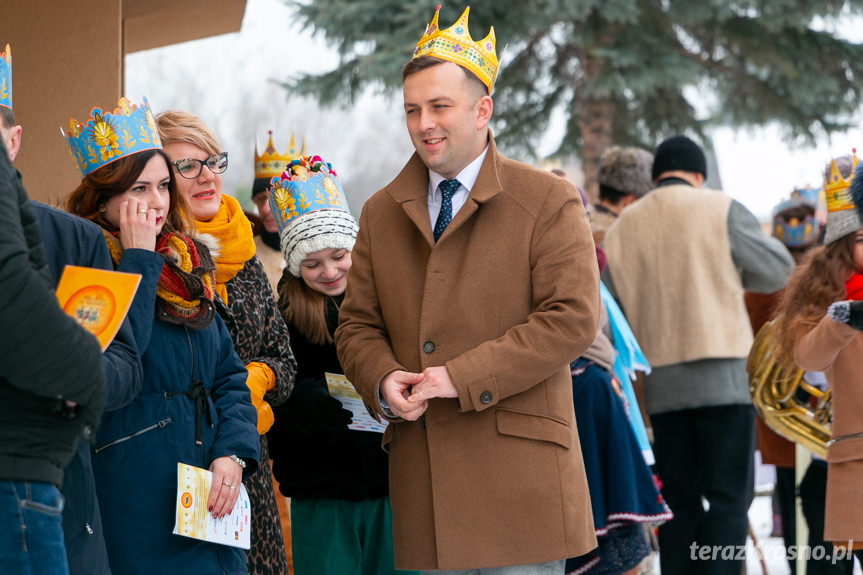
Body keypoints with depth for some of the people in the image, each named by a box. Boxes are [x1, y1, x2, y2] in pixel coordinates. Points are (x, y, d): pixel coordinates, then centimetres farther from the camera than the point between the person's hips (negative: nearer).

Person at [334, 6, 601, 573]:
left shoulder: (549, 201, 0)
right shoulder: (381, 213, 16)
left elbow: (573, 318, -10)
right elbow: (357, 325, 16)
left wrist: (462, 377, -15)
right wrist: (384, 381, -7)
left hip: (517, 476, -4)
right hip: (423, 477, 4)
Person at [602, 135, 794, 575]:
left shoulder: (620, 228, 9)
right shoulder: (720, 209, -3)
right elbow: (777, 270, 2)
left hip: (660, 384, 4)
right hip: (720, 374, -4)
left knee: (679, 500, 10)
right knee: (729, 497, -2)